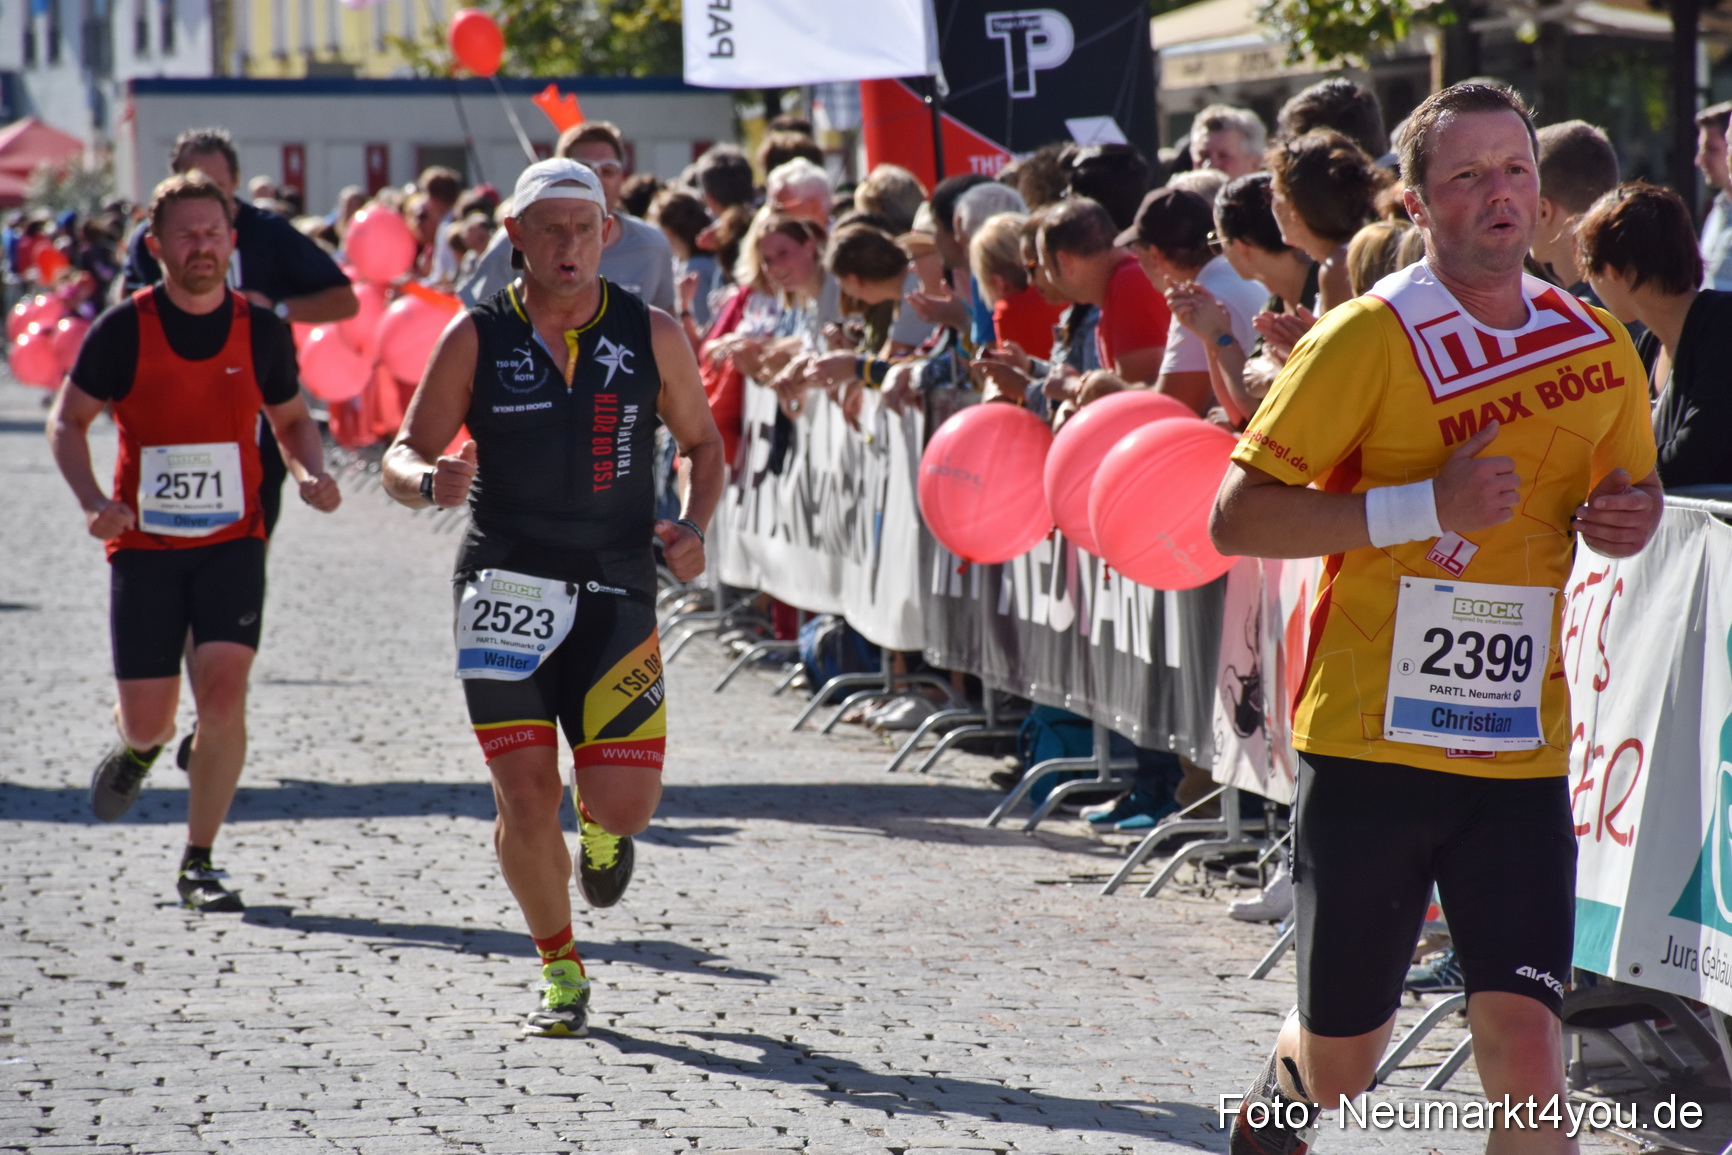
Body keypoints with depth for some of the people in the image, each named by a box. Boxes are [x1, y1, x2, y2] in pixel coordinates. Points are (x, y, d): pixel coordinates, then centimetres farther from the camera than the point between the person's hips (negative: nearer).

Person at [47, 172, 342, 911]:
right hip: (143, 545, -1)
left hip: (232, 543, 1)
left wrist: (311, 472, -6)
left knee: (223, 690, -14)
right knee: (148, 717, 0)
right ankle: (138, 748, 41)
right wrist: (92, 501, -14)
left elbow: (291, 418, 16)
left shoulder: (262, 332, -1)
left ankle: (199, 864, -1)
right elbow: (68, 420, 3)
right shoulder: (123, 331, -7)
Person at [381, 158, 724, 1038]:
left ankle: (599, 824, 32)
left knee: (624, 802, -7)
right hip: (505, 591, -1)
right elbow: (401, 458, 1)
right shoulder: (476, 338, -1)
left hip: (616, 593, 1)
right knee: (526, 801, -5)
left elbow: (702, 443, 16)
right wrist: (429, 481, -23)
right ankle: (559, 970, 17)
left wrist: (693, 527, -3)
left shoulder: (651, 336, 3)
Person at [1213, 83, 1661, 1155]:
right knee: (1339, 1060, 10)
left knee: (1526, 1056, -11)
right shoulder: (1371, 335, -8)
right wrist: (1427, 507, -21)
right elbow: (1237, 516, -11)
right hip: (1370, 743, -3)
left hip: (1520, 752, 3)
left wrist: (1630, 515, 1)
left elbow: (1630, 487, 26)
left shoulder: (1601, 345, 7)